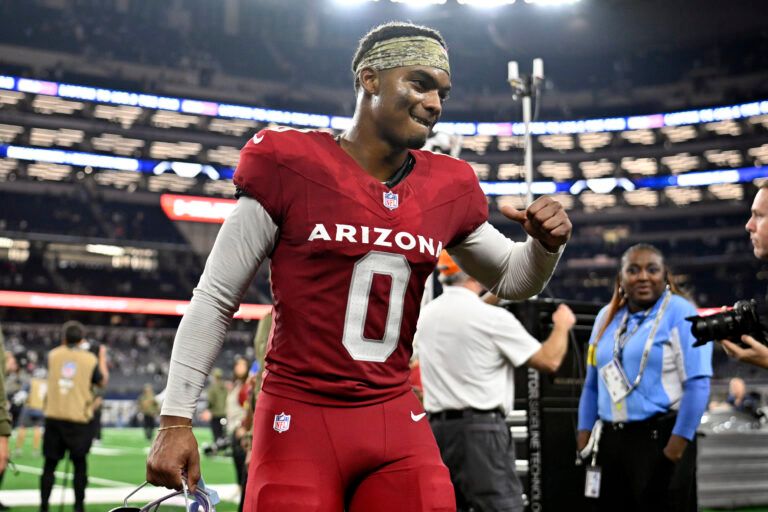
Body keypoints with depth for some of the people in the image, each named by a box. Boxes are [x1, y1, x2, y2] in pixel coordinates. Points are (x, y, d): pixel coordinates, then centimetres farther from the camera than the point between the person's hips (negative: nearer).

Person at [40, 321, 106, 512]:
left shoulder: (54, 355, 4)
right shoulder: (90, 359, -2)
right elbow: (102, 382, 10)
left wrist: (65, 347, 33)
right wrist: (102, 359, 21)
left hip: (54, 417, 2)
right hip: (79, 418, -2)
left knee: (50, 465, 8)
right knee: (79, 464, 8)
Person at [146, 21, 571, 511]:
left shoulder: (449, 188, 4)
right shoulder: (290, 165, -8)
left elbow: (510, 278, 21)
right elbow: (214, 301, -3)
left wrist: (546, 245, -2)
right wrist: (176, 420, -5)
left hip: (398, 426, 4)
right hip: (297, 421, -3)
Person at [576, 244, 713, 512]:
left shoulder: (680, 313, -7)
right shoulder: (607, 316, 13)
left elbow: (697, 384, -13)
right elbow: (592, 383, 17)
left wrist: (679, 442, -17)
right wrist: (584, 432, 11)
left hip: (660, 437, -6)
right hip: (611, 440, 6)